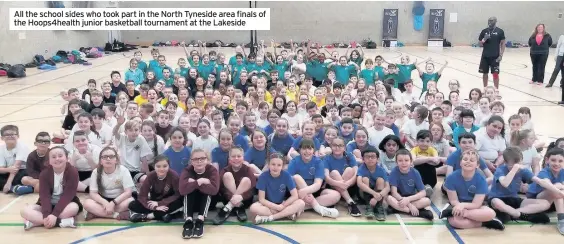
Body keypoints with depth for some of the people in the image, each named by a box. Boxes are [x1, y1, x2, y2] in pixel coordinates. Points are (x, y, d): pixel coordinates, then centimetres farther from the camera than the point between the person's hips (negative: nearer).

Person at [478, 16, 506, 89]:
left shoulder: (500, 31, -2)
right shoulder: (484, 31, 5)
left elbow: (503, 43, -1)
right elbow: (480, 43, 10)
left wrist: (501, 55, -9)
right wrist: (484, 39, -13)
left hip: (495, 56, -3)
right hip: (485, 56, 3)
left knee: (495, 74, -2)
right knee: (485, 73, 9)